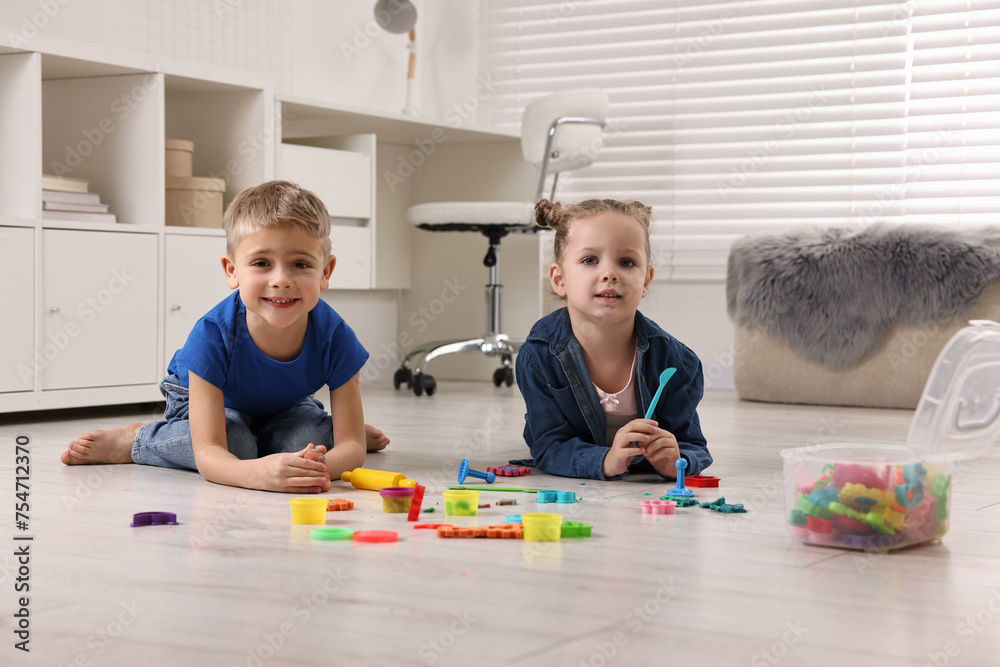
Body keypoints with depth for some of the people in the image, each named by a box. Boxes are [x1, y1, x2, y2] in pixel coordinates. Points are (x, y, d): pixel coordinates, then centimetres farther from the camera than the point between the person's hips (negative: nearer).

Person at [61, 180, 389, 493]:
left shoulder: (333, 336, -34)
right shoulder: (212, 336, -39)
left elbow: (352, 446, -31)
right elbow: (208, 453, -42)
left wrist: (321, 467, -58)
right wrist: (256, 472, -65)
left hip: (285, 405, 2)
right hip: (200, 396, -2)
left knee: (309, 440, -27)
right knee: (235, 445, -32)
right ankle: (136, 439, -7)